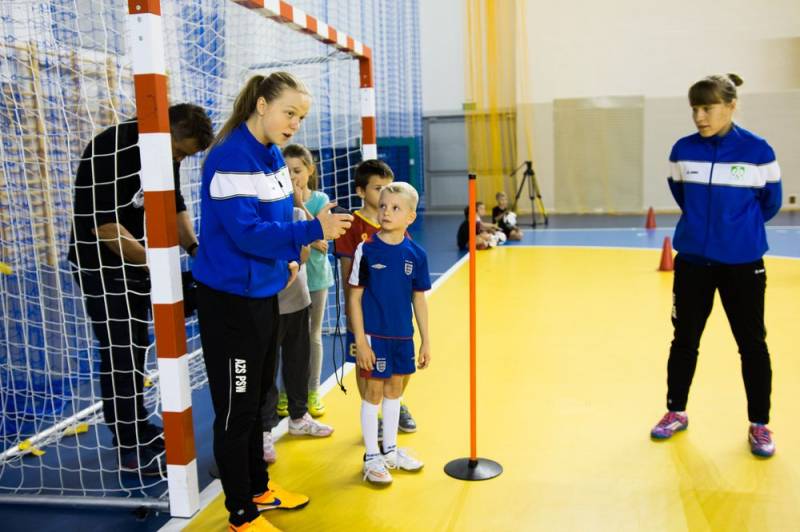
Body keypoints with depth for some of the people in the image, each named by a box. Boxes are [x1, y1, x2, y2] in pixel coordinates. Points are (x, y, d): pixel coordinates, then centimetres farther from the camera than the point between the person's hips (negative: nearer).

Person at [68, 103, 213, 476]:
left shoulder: (166, 152, 0)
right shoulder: (108, 152, -25)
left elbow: (174, 206, 7)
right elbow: (105, 226, -27)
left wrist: (194, 247, -9)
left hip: (138, 262, 8)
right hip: (101, 265, -8)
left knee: (136, 348, 14)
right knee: (119, 354, -4)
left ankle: (138, 430, 28)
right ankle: (131, 449, 7)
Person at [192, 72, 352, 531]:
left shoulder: (272, 154, 8)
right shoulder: (231, 158, -20)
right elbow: (246, 231, -27)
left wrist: (290, 258, 1)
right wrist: (312, 231, -33)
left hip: (264, 294, 9)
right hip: (230, 300, -9)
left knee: (257, 399, 20)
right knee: (237, 409, 4)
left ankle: (258, 487, 38)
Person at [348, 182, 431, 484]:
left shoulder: (416, 254, -2)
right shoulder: (366, 250, -11)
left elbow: (419, 299, 5)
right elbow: (355, 297, -9)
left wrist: (425, 341, 7)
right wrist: (360, 341, -12)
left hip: (403, 335, 4)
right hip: (374, 335, -4)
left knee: (394, 390, 16)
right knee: (374, 392, 5)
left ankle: (390, 450, 34)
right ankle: (371, 458, 21)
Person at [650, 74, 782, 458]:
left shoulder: (757, 150, -10)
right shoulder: (683, 150, -3)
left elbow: (771, 202, 3)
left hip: (742, 263, -2)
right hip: (692, 260, 2)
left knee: (752, 343, 7)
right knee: (684, 340, 11)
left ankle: (759, 425, 23)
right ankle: (676, 412, 27)